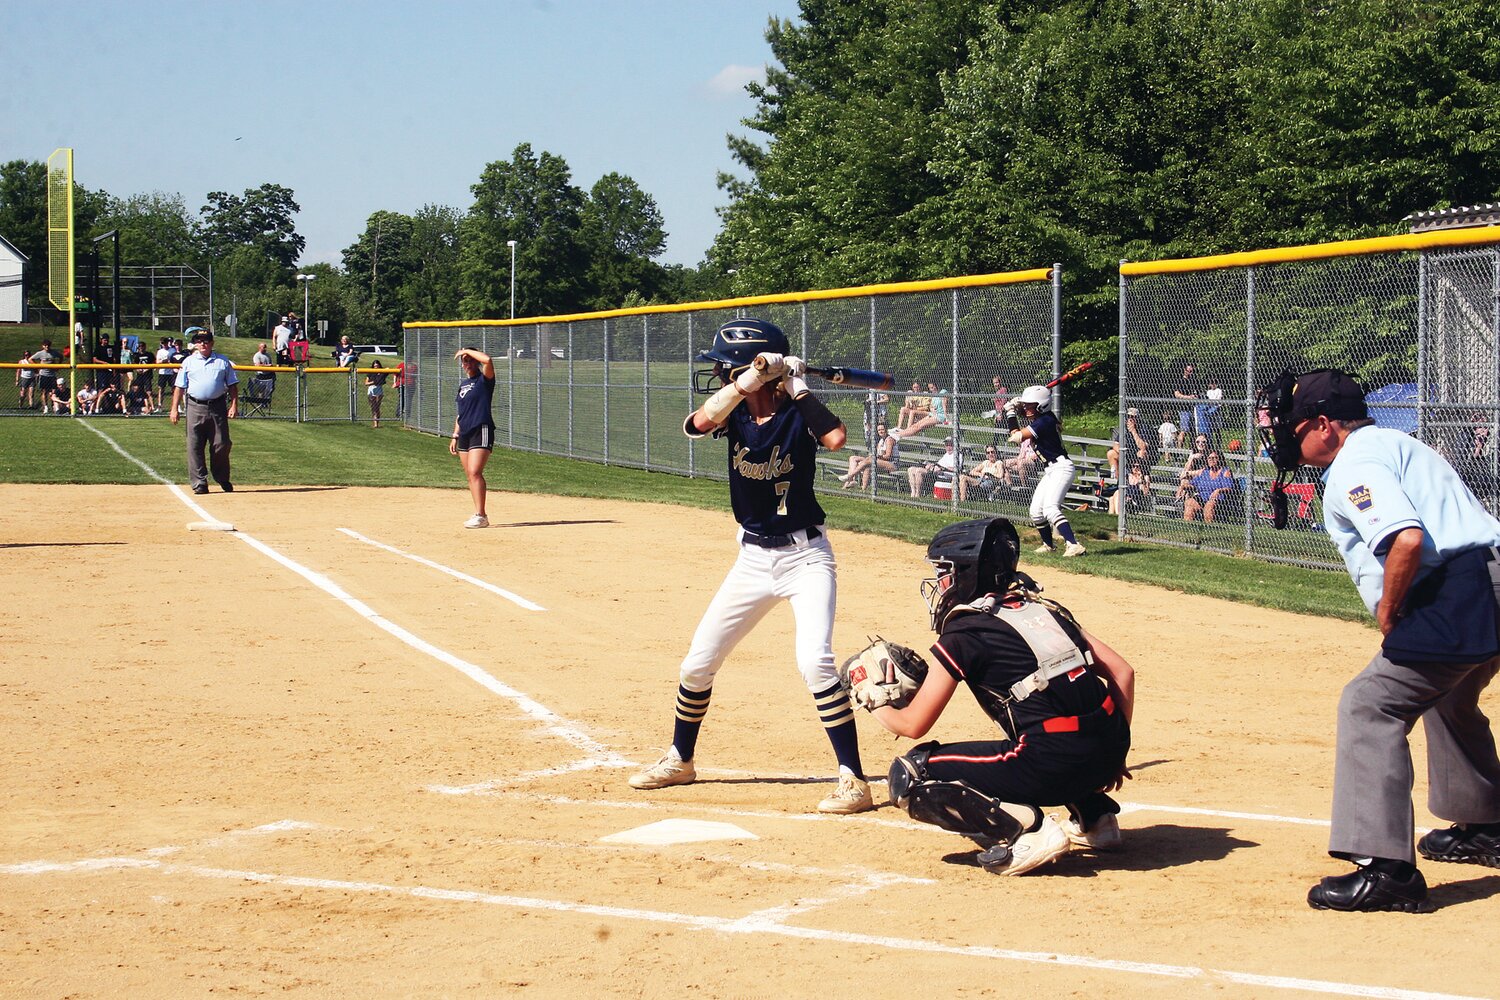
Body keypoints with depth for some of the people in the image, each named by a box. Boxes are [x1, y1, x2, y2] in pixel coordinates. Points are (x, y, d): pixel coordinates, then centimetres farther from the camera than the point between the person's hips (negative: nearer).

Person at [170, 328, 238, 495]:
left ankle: (223, 480, 18)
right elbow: (180, 386, 9)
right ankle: (199, 482, 0)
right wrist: (174, 408, 2)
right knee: (194, 447, -4)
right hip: (195, 408, 0)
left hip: (218, 407, 0)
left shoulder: (223, 361, 9)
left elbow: (232, 385, 10)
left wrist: (234, 405, -1)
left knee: (221, 445, 1)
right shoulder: (188, 362, 9)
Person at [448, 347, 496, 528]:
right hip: (464, 433, 8)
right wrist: (455, 436, 20)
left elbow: (487, 360, -25)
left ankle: (480, 516, -19)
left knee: (475, 472, -18)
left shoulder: (484, 379, -4)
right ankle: (479, 515, 11)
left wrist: (467, 350, -12)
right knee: (469, 475, 6)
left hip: (481, 430, -8)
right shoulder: (463, 383, 19)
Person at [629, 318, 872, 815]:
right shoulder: (735, 409, -2)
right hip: (753, 557, 5)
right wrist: (751, 379, -35)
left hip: (805, 555, -5)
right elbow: (700, 421, -24)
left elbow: (836, 438, -33)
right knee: (697, 662, 10)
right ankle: (680, 759, 33)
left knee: (814, 661, -23)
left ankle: (853, 779, -15)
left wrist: (798, 386, -26)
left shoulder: (797, 412, -13)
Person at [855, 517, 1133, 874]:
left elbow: (914, 724, 4)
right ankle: (1095, 816, 26)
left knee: (907, 777, 0)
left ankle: (1029, 829, -12)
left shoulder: (963, 634, 0)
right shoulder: (1042, 608, 18)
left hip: (1053, 765, -8)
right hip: (1108, 753, 8)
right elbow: (1122, 671, 16)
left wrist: (877, 706, 25)